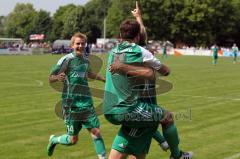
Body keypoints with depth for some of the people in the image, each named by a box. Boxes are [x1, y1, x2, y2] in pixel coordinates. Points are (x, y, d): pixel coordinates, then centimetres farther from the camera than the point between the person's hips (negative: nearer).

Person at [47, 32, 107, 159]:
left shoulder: (86, 61, 10)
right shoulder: (66, 59, -8)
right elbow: (50, 79, -7)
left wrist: (104, 79, 40)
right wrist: (58, 77, -29)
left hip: (87, 104, 5)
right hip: (71, 105, -5)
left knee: (96, 132, -6)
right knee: (73, 139, 2)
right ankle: (54, 140, 32)